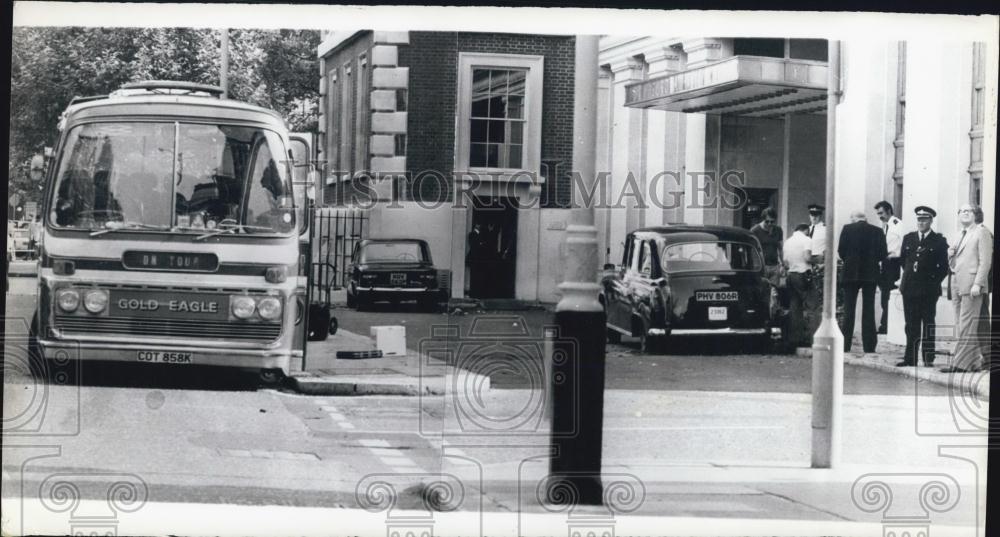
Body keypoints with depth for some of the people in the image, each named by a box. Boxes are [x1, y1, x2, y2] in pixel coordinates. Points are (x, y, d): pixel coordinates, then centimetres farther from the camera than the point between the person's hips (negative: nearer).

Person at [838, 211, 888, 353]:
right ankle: (869, 346, 4)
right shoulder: (877, 231, 1)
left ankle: (845, 345, 1)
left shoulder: (847, 229, -3)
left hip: (851, 273, -1)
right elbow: (882, 254, -2)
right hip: (870, 274, 1)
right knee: (868, 311, 6)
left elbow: (841, 251, -4)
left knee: (849, 310, 4)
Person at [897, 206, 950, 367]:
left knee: (928, 323, 0)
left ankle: (928, 358, 3)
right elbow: (902, 260, 21)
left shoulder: (939, 241, 1)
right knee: (911, 325, 5)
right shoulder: (908, 238, 13)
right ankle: (910, 358, 9)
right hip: (909, 288, 4)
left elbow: (944, 267, 2)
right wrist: (909, 273, 13)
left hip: (929, 289, -4)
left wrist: (935, 281, -3)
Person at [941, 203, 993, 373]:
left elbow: (985, 261, -9)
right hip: (956, 285, 8)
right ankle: (975, 361, 12)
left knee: (967, 327, -10)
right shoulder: (959, 235, 22)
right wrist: (950, 255, 4)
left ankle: (960, 363, -12)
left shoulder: (981, 234, -1)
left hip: (971, 285, -8)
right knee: (960, 326, 6)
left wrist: (977, 284, -18)